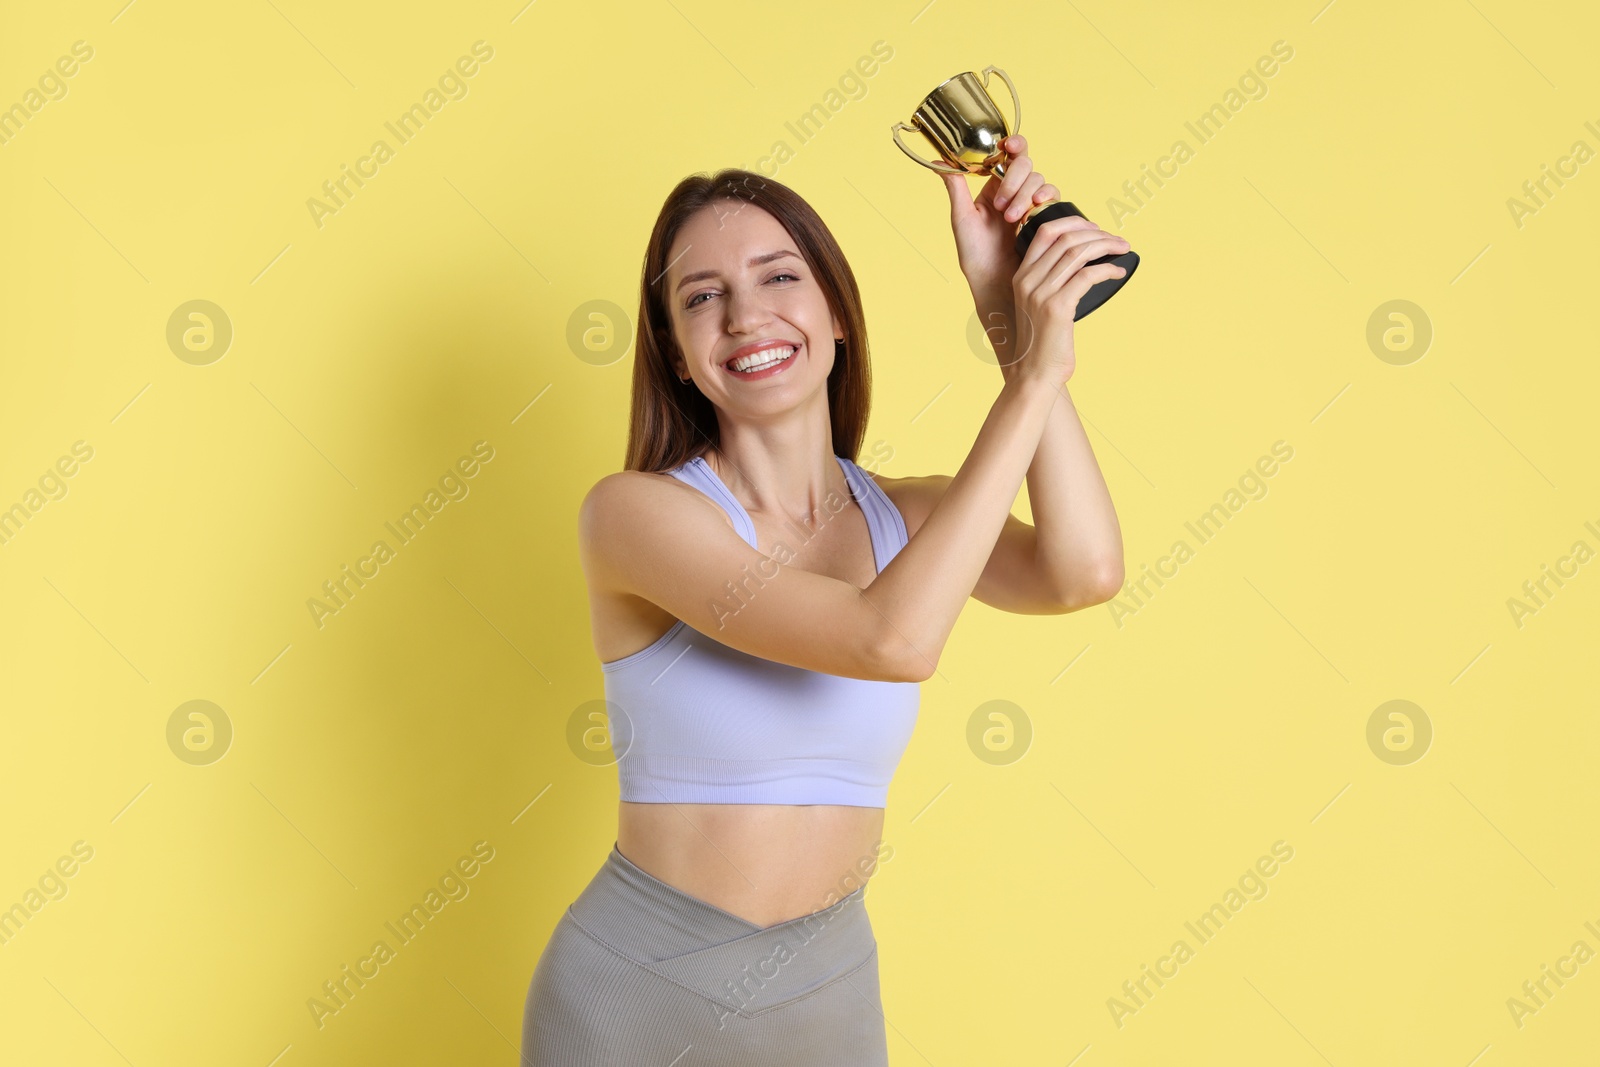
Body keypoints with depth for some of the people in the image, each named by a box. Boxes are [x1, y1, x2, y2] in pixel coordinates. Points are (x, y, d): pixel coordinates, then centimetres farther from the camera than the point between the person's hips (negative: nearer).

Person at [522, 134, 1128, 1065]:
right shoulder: (634, 510, -17)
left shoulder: (911, 518, -2)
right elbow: (893, 640, -28)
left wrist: (1013, 315, -19)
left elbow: (1084, 575, -22)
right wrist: (1035, 376, -25)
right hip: (640, 991, -4)